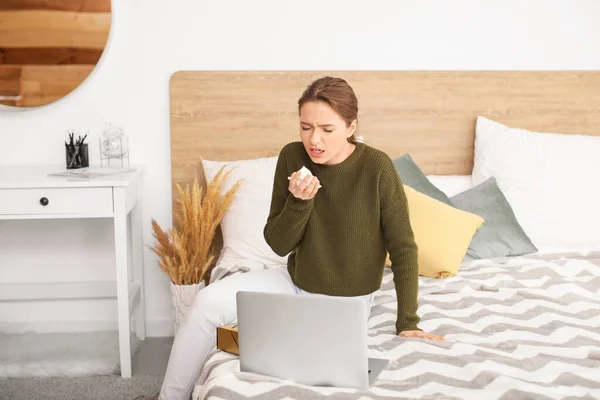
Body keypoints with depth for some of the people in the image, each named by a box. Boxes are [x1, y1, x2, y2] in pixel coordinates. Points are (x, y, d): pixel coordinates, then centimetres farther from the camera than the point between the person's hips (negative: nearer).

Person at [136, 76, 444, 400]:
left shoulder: (376, 167, -21)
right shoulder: (292, 158, -11)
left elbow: (403, 248, -14)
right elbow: (278, 245, -8)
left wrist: (408, 322, -16)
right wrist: (300, 202, -26)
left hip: (346, 300, -4)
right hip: (296, 283, 4)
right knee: (209, 302, -12)